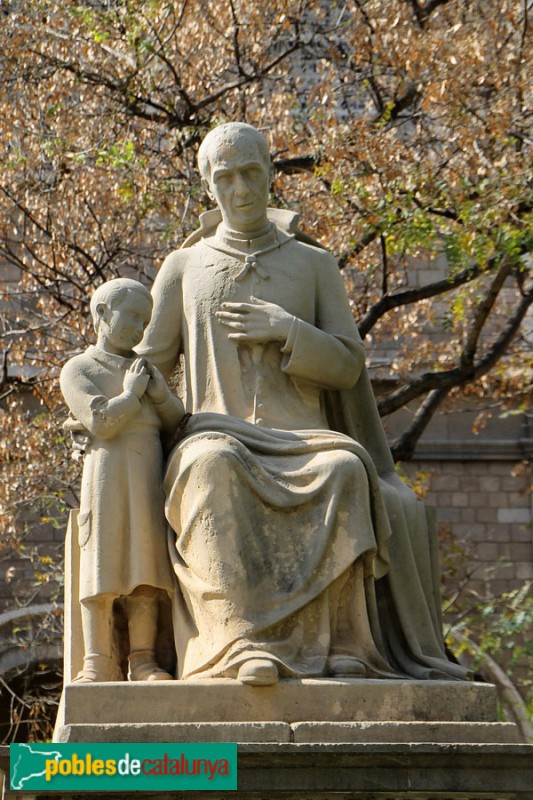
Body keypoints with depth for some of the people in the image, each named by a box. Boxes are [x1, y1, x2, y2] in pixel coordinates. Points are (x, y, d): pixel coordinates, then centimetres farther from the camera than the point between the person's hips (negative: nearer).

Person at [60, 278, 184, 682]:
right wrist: (131, 393, 0)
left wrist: (161, 393, 1)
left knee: (147, 567, 0)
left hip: (150, 478, 5)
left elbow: (179, 422, 17)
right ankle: (99, 664, -5)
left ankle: (143, 659, 1)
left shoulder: (145, 369, 22)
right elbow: (102, 422, -12)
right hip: (108, 474, -5)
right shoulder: (79, 369, 3)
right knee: (102, 566, -7)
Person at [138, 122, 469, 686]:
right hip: (218, 439, 0)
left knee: (344, 472, -38)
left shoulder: (314, 265, 15)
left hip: (302, 449, 0)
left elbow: (347, 367, 7)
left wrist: (288, 331, -8)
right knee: (215, 469, -41)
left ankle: (340, 642, -36)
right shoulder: (183, 268, 17)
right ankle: (248, 642, -47)